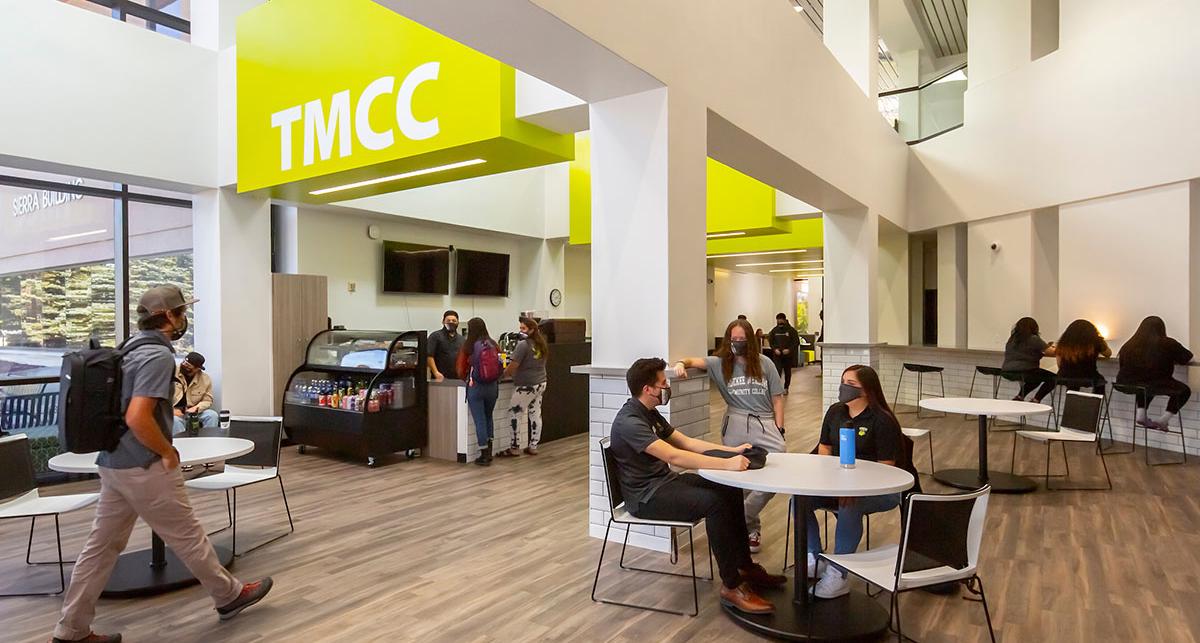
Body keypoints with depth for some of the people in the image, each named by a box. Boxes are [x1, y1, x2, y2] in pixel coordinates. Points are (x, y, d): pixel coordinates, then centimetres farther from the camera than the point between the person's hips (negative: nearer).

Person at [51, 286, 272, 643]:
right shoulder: (158, 355, -20)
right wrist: (168, 453, -15)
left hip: (114, 463, 9)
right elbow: (138, 418, -29)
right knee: (187, 537, 6)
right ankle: (229, 595, 22)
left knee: (101, 546, 14)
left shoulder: (131, 348, 11)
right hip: (143, 468, -9)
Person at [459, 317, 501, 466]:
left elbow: (461, 370, 1)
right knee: (488, 417, 21)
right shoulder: (493, 345, 1)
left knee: (480, 420, 4)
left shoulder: (468, 346, -6)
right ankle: (489, 452, 24)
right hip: (493, 386, 3)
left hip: (475, 386, -3)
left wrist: (465, 378, 22)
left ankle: (484, 455, 9)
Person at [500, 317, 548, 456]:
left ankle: (515, 448, 4)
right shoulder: (542, 344, 10)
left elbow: (513, 365, -17)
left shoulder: (523, 344, -15)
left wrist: (505, 373, 2)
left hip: (527, 386, -8)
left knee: (514, 413, 1)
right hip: (541, 383, 8)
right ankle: (533, 446, 15)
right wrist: (514, 373, 20)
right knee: (535, 414, 10)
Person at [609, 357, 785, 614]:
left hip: (665, 482, 10)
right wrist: (726, 464, -33)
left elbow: (687, 442, 11)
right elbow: (674, 456, -32)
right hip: (646, 497, -10)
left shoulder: (650, 413, 10)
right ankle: (731, 587, -14)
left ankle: (745, 567, 14)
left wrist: (732, 450, 1)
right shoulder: (629, 422, -23)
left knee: (730, 490, 3)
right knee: (715, 503, -25)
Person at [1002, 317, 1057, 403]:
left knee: (1037, 377, 33)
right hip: (1025, 372, -7)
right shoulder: (1034, 339, -6)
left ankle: (1019, 397, 22)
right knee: (1052, 378, 13)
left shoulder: (1012, 339, 14)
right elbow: (1052, 352, -3)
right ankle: (1036, 400, 7)